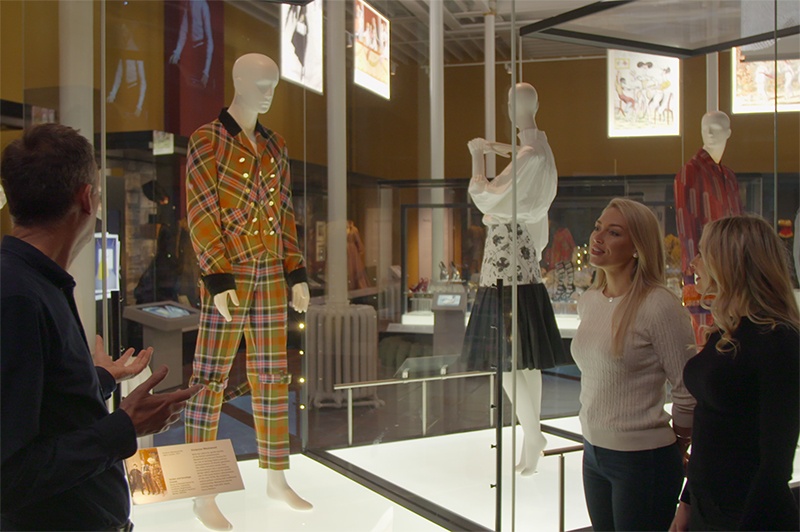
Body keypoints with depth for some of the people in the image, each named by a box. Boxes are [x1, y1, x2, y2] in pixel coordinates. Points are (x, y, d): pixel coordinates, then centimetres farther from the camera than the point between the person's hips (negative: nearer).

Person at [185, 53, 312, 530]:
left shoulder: (275, 145, 14)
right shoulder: (207, 140, -4)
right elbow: (200, 213, -9)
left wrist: (297, 273, 10)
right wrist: (218, 279, -16)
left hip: (272, 273, 6)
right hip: (228, 274, -6)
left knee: (273, 375, 10)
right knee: (211, 379, -2)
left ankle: (277, 479, 21)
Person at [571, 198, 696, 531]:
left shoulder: (659, 306, -18)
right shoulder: (588, 301, 5)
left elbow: (688, 390, -13)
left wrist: (677, 441, 0)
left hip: (643, 460, -7)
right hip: (593, 453, 7)